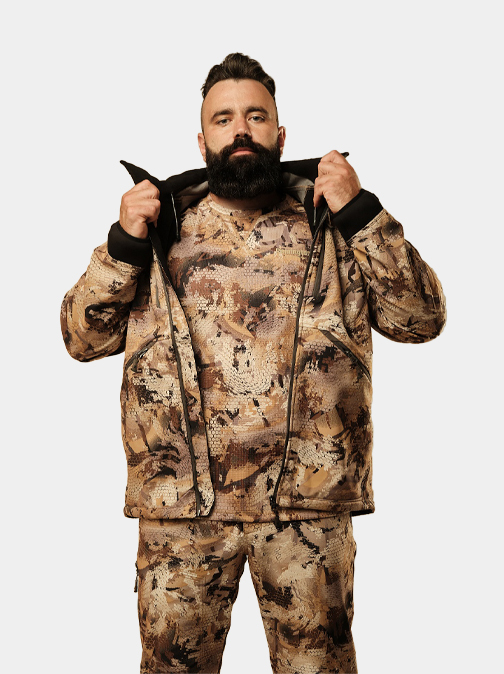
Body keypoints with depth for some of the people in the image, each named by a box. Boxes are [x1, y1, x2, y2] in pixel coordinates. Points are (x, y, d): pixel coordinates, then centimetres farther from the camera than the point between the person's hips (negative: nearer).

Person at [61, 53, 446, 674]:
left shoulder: (332, 222, 7)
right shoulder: (162, 221, 9)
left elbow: (422, 319, 0)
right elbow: (83, 338, 7)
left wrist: (362, 214, -10)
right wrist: (123, 244, -7)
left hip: (310, 501, 0)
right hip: (180, 501, 1)